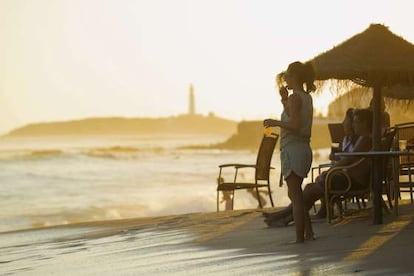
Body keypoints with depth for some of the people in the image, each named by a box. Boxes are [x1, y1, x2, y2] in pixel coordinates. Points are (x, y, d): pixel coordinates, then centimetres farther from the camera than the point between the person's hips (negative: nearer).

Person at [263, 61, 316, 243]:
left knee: (295, 195, -6)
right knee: (294, 194, 18)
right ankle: (308, 232, 18)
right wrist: (285, 100, 19)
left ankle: (300, 238, -5)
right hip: (304, 148, 9)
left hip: (293, 150, -9)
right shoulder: (306, 97, 14)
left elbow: (294, 125, -23)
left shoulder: (295, 98, -14)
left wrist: (275, 122, -12)